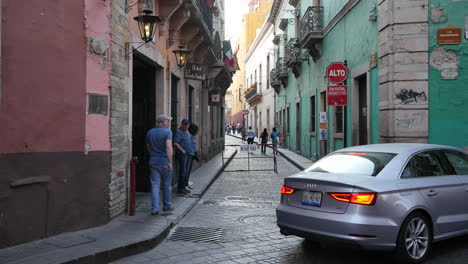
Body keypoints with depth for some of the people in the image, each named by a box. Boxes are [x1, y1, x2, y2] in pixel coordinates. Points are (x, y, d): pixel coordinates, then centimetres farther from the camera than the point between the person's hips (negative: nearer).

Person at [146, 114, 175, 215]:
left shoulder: (149, 133, 9)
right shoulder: (167, 132, -9)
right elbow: (168, 147, -20)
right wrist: (170, 162, -21)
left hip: (153, 162, 4)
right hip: (165, 162, -4)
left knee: (155, 186, 2)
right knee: (167, 185, 12)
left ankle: (155, 209, -3)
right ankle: (167, 205, 24)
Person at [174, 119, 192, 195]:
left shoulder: (188, 132, 17)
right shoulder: (179, 132, -9)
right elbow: (175, 143, -16)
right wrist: (182, 150, -19)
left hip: (189, 154, 8)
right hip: (182, 154, -8)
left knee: (186, 171, 11)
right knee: (182, 171, -9)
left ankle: (185, 186, 18)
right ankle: (180, 188, -4)